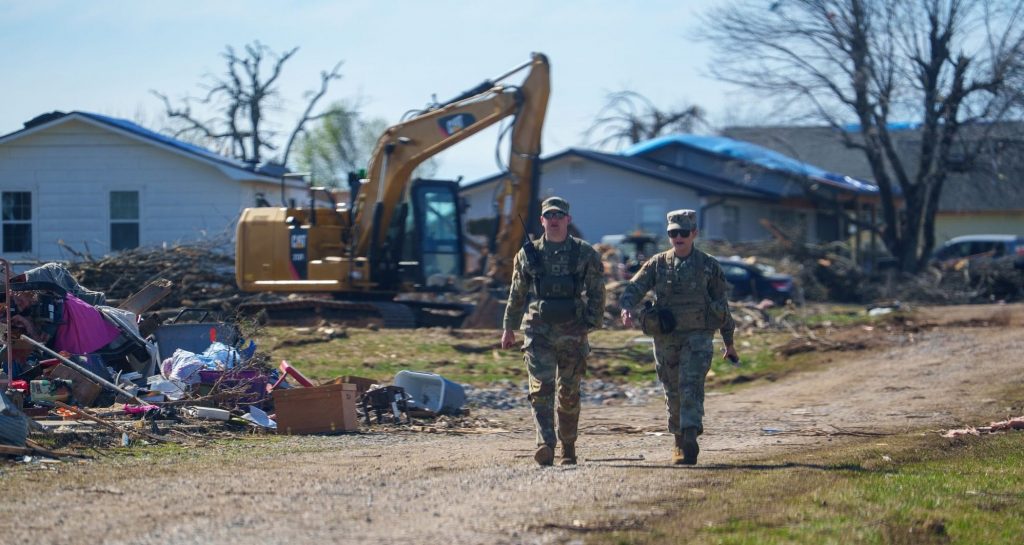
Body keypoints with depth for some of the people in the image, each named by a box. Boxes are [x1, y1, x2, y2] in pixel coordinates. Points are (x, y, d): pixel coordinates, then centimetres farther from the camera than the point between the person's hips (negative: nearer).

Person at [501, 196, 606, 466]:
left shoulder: (585, 254, 3)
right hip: (539, 330, 0)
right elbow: (517, 294, 14)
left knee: (569, 393, 7)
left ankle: (568, 448, 22)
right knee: (541, 388, -14)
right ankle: (545, 445, -24)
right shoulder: (528, 254, 7)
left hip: (573, 332, 0)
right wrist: (509, 328, 15)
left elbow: (596, 292, 2)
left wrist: (592, 322, -9)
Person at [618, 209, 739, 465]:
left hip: (697, 337, -2)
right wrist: (626, 308, -26)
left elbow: (722, 304, 10)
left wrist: (729, 343, 14)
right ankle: (679, 442, 23)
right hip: (666, 338, 2)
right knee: (673, 392, 9)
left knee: (691, 385, -19)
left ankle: (690, 439, -27)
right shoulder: (657, 264, 6)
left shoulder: (708, 266, 4)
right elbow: (634, 288, -2)